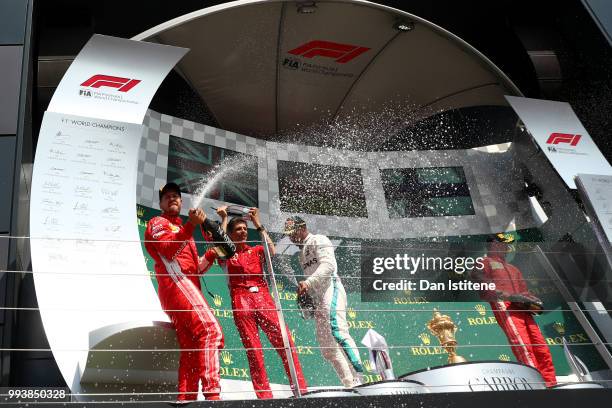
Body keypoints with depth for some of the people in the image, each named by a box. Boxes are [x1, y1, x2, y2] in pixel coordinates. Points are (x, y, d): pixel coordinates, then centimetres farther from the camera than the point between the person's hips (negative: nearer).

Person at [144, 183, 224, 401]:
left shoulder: (182, 230, 36)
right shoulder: (158, 223, 10)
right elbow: (169, 249, -13)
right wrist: (192, 224, -22)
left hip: (187, 286, 9)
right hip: (177, 283, -9)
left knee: (191, 349, 1)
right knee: (210, 329, -25)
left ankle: (185, 399, -2)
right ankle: (212, 392, -35)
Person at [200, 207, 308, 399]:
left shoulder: (256, 250, 19)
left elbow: (271, 251, -1)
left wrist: (258, 224, 0)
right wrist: (224, 220, -2)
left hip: (263, 298, 2)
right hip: (241, 302, -2)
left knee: (285, 342, -9)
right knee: (253, 349, -4)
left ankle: (300, 388, -5)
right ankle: (264, 395, 0)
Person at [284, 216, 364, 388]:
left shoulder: (318, 240, 3)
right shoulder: (302, 253, 30)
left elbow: (328, 265, -15)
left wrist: (308, 283, -26)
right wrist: (305, 295, 12)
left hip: (331, 290, -9)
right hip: (318, 299, 10)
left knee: (337, 332, -27)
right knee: (327, 347, 1)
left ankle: (358, 379, -34)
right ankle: (349, 385, -1)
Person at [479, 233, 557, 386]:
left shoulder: (513, 269, 37)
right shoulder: (485, 262, 15)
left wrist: (532, 300, 4)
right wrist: (509, 296, -13)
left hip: (523, 308, 7)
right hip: (504, 306, -7)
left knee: (541, 348, -6)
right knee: (523, 346, -23)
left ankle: (551, 384, -6)